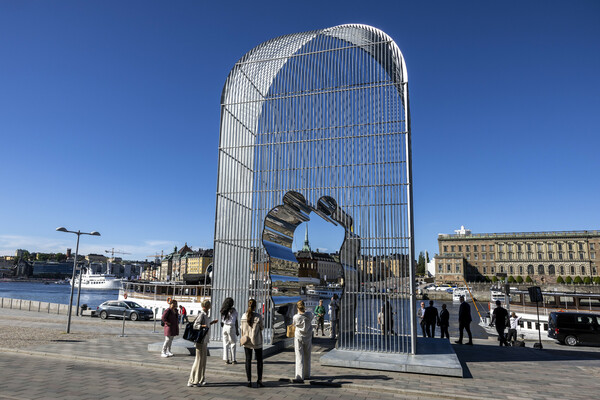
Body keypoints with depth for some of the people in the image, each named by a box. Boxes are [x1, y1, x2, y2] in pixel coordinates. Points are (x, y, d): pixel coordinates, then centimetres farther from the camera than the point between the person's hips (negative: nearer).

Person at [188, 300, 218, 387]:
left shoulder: (205, 314, 13)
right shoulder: (201, 314, -15)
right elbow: (195, 325, -22)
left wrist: (211, 322, 30)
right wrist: (203, 326, -37)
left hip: (204, 340, 10)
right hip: (201, 340, -10)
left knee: (203, 359, 15)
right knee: (199, 359, -3)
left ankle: (200, 380, 25)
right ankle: (192, 381, 5)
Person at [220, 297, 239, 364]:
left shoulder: (223, 311, 4)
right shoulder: (233, 310, -7)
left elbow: (222, 321, 4)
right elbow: (236, 321, -3)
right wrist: (237, 330, 3)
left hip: (224, 327, 4)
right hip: (231, 327, -4)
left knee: (225, 344, 10)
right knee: (233, 343, 6)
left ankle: (226, 359, 12)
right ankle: (233, 359, 9)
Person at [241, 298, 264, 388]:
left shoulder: (244, 316, -4)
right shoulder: (258, 316, -14)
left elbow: (242, 330, 3)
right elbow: (261, 329, -5)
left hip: (247, 342, 3)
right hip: (256, 341, -3)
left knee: (248, 360, 10)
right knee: (259, 361, 10)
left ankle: (249, 381, 12)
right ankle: (259, 381, 10)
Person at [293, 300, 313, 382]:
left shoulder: (296, 317, -17)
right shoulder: (309, 315, -12)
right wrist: (305, 310, 21)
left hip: (298, 338, -3)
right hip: (308, 338, 3)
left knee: (299, 358, 2)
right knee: (307, 357, 16)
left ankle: (300, 377, -4)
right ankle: (307, 375, 28)